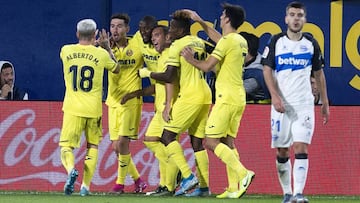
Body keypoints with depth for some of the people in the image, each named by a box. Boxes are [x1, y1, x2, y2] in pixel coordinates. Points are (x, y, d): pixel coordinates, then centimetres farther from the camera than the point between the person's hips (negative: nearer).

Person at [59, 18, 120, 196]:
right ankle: (85, 186, 7)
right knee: (92, 146, 17)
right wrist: (107, 46, 27)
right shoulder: (101, 54, -2)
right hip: (94, 108, 0)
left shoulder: (66, 51, 1)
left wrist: (91, 45, 34)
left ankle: (71, 169, -29)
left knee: (66, 147, 3)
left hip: (72, 108, 0)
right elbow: (116, 69, 18)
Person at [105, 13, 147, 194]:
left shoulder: (137, 46, -3)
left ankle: (120, 182, -3)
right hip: (113, 101, 4)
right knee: (116, 146, 5)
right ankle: (137, 180, 21)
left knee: (122, 142, -14)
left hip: (131, 100, -4)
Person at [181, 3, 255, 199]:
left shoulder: (228, 41, -13)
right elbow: (218, 39, 34)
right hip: (238, 98, 9)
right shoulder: (241, 41, 14)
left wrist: (191, 59, 4)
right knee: (228, 142, 10)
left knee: (211, 142, -8)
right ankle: (234, 188, 4)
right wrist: (199, 21, 37)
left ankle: (242, 173, -19)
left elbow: (207, 66, -14)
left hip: (227, 98, -9)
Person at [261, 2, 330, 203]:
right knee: (282, 152, 3)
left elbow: (319, 73, 14)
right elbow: (268, 70, -1)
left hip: (304, 105, 0)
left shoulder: (311, 43, 6)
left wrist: (325, 103, 14)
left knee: (301, 147, -13)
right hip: (281, 105, 0)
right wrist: (275, 96, -15)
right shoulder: (276, 42, 2)